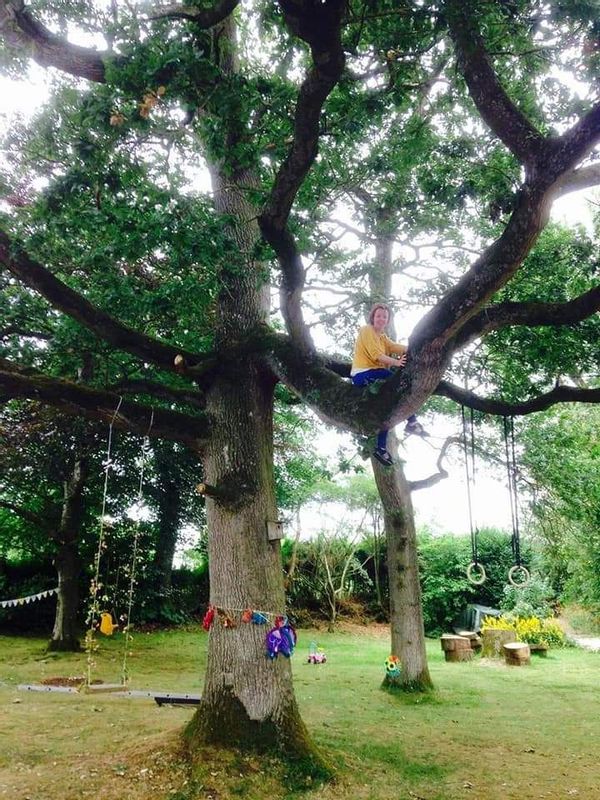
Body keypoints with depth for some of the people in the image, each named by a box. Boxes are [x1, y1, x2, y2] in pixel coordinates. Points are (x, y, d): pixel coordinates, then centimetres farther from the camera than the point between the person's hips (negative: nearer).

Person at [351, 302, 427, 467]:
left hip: (374, 376, 10)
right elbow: (376, 354, -17)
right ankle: (412, 422, -18)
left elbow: (396, 347, 5)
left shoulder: (382, 337, 25)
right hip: (363, 374, -10)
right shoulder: (367, 331, -2)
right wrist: (396, 362, -31)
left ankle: (381, 448, 9)